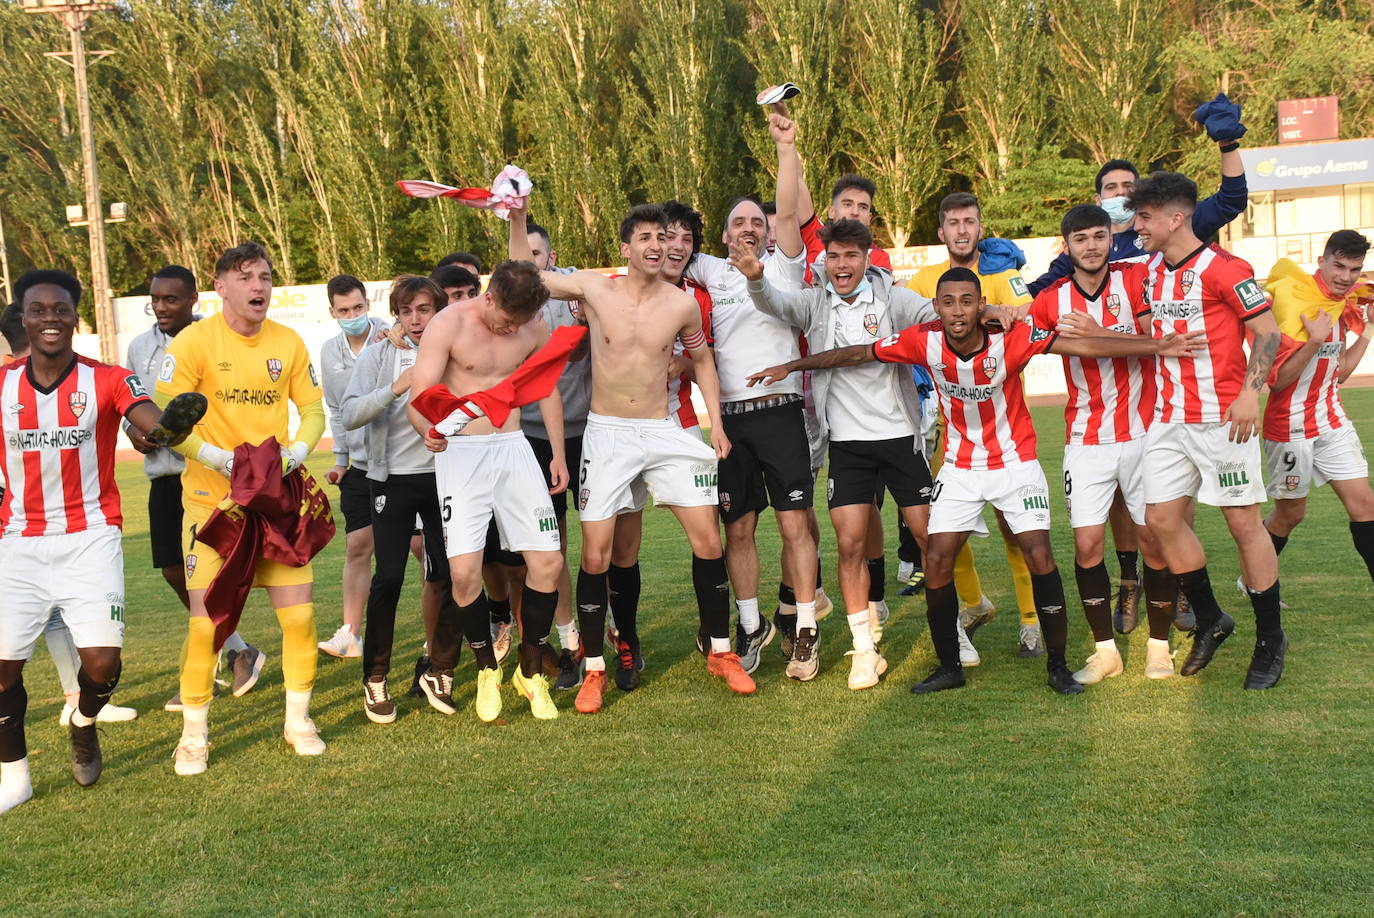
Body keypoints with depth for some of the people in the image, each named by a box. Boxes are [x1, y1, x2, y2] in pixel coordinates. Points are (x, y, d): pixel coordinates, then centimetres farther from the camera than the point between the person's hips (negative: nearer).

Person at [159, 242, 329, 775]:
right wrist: (221, 459, -20)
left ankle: (298, 719, 22)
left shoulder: (288, 343, 3)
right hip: (212, 498, -3)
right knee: (206, 621, -3)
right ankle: (194, 735, 15)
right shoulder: (194, 342, -9)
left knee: (299, 613, 2)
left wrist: (295, 452, -9)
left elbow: (313, 411, 10)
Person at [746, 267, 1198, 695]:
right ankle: (949, 667, 12)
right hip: (960, 465, 2)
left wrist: (1157, 345, -34)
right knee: (937, 562, -4)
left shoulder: (1009, 339, -23)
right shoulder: (924, 341, -16)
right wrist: (793, 366, 1)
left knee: (1040, 557, -9)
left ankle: (1058, 665, 7)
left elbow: (1084, 345, -27)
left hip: (1015, 461, -2)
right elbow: (857, 354, -5)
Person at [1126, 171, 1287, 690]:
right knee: (1161, 519, 4)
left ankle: (1270, 638, 14)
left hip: (1222, 418, -7)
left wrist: (1249, 393, -19)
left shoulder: (1223, 268, -10)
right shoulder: (1152, 273, 12)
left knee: (1243, 521, 0)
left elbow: (1267, 331, -10)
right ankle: (1210, 620, 22)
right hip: (1169, 418, 7)